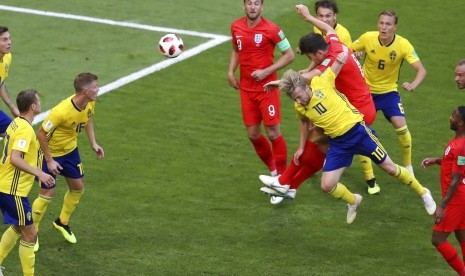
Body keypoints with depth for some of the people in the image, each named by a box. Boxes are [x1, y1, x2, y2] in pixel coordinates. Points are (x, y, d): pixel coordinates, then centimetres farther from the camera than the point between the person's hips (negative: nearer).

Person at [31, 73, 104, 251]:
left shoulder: (90, 104, -15)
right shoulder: (62, 111, -38)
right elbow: (41, 134, -28)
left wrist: (93, 143, 3)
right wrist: (49, 161, -23)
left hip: (70, 150, 7)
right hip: (51, 153, -7)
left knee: (78, 188, 15)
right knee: (48, 194, -4)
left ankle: (62, 222, 39)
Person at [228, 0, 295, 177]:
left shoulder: (271, 29, -15)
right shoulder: (236, 27, 1)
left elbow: (289, 55, -9)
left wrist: (266, 71, -17)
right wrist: (231, 72, 7)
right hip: (246, 89, 5)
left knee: (273, 134, -4)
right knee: (253, 135, 9)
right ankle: (273, 170, 29)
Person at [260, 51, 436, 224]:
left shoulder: (321, 83, -16)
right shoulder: (300, 108, -4)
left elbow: (341, 59, -2)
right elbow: (305, 124, 21)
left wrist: (343, 55, -18)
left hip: (357, 131, -4)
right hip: (338, 143, 4)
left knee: (390, 168, 5)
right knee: (327, 186, -5)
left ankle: (423, 193, 28)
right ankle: (353, 201, 26)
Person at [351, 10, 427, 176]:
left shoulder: (403, 45, -21)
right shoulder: (367, 38, -17)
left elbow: (421, 70, -23)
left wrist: (413, 85, -42)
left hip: (388, 91, -1)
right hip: (365, 90, 1)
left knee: (401, 126, -16)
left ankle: (407, 165, 7)